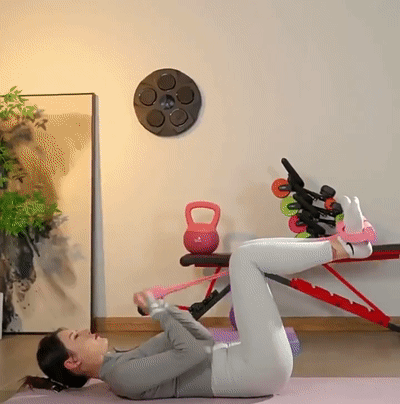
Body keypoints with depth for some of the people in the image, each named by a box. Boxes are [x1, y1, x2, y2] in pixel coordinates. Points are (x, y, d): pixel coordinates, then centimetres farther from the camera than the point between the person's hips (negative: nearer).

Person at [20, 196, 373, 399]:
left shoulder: (124, 362, 17)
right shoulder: (123, 376, -13)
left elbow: (200, 337, 17)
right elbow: (192, 352, -23)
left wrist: (163, 306, 5)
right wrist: (158, 310, -11)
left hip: (256, 366, 9)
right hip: (263, 370, -9)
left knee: (250, 257, 12)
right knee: (245, 256, -12)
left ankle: (342, 244, 4)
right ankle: (342, 247, -4)